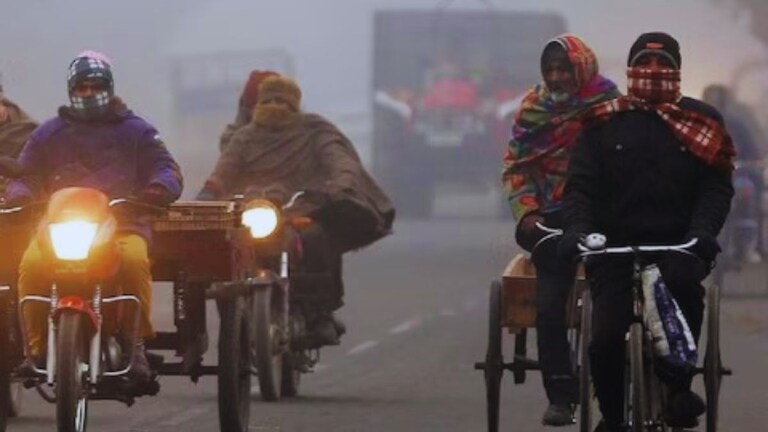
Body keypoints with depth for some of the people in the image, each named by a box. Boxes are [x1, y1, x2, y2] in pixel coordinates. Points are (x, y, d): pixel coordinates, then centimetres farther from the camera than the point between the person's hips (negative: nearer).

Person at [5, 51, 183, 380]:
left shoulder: (135, 131, 18)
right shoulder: (48, 134, 22)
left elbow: (165, 167, 11)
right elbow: (26, 176, 20)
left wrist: (161, 186, -14)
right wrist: (18, 195, -5)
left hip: (122, 223, -1)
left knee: (134, 260, -36)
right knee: (31, 264, -31)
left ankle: (136, 343, -26)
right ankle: (36, 347, -22)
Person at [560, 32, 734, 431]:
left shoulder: (701, 122, 7)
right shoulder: (605, 123, 7)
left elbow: (717, 185, 0)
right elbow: (580, 183, 2)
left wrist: (703, 230, -19)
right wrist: (578, 228, -17)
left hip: (677, 245, -1)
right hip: (616, 248, 1)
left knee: (683, 280, -36)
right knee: (606, 338, -13)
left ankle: (679, 387, -20)